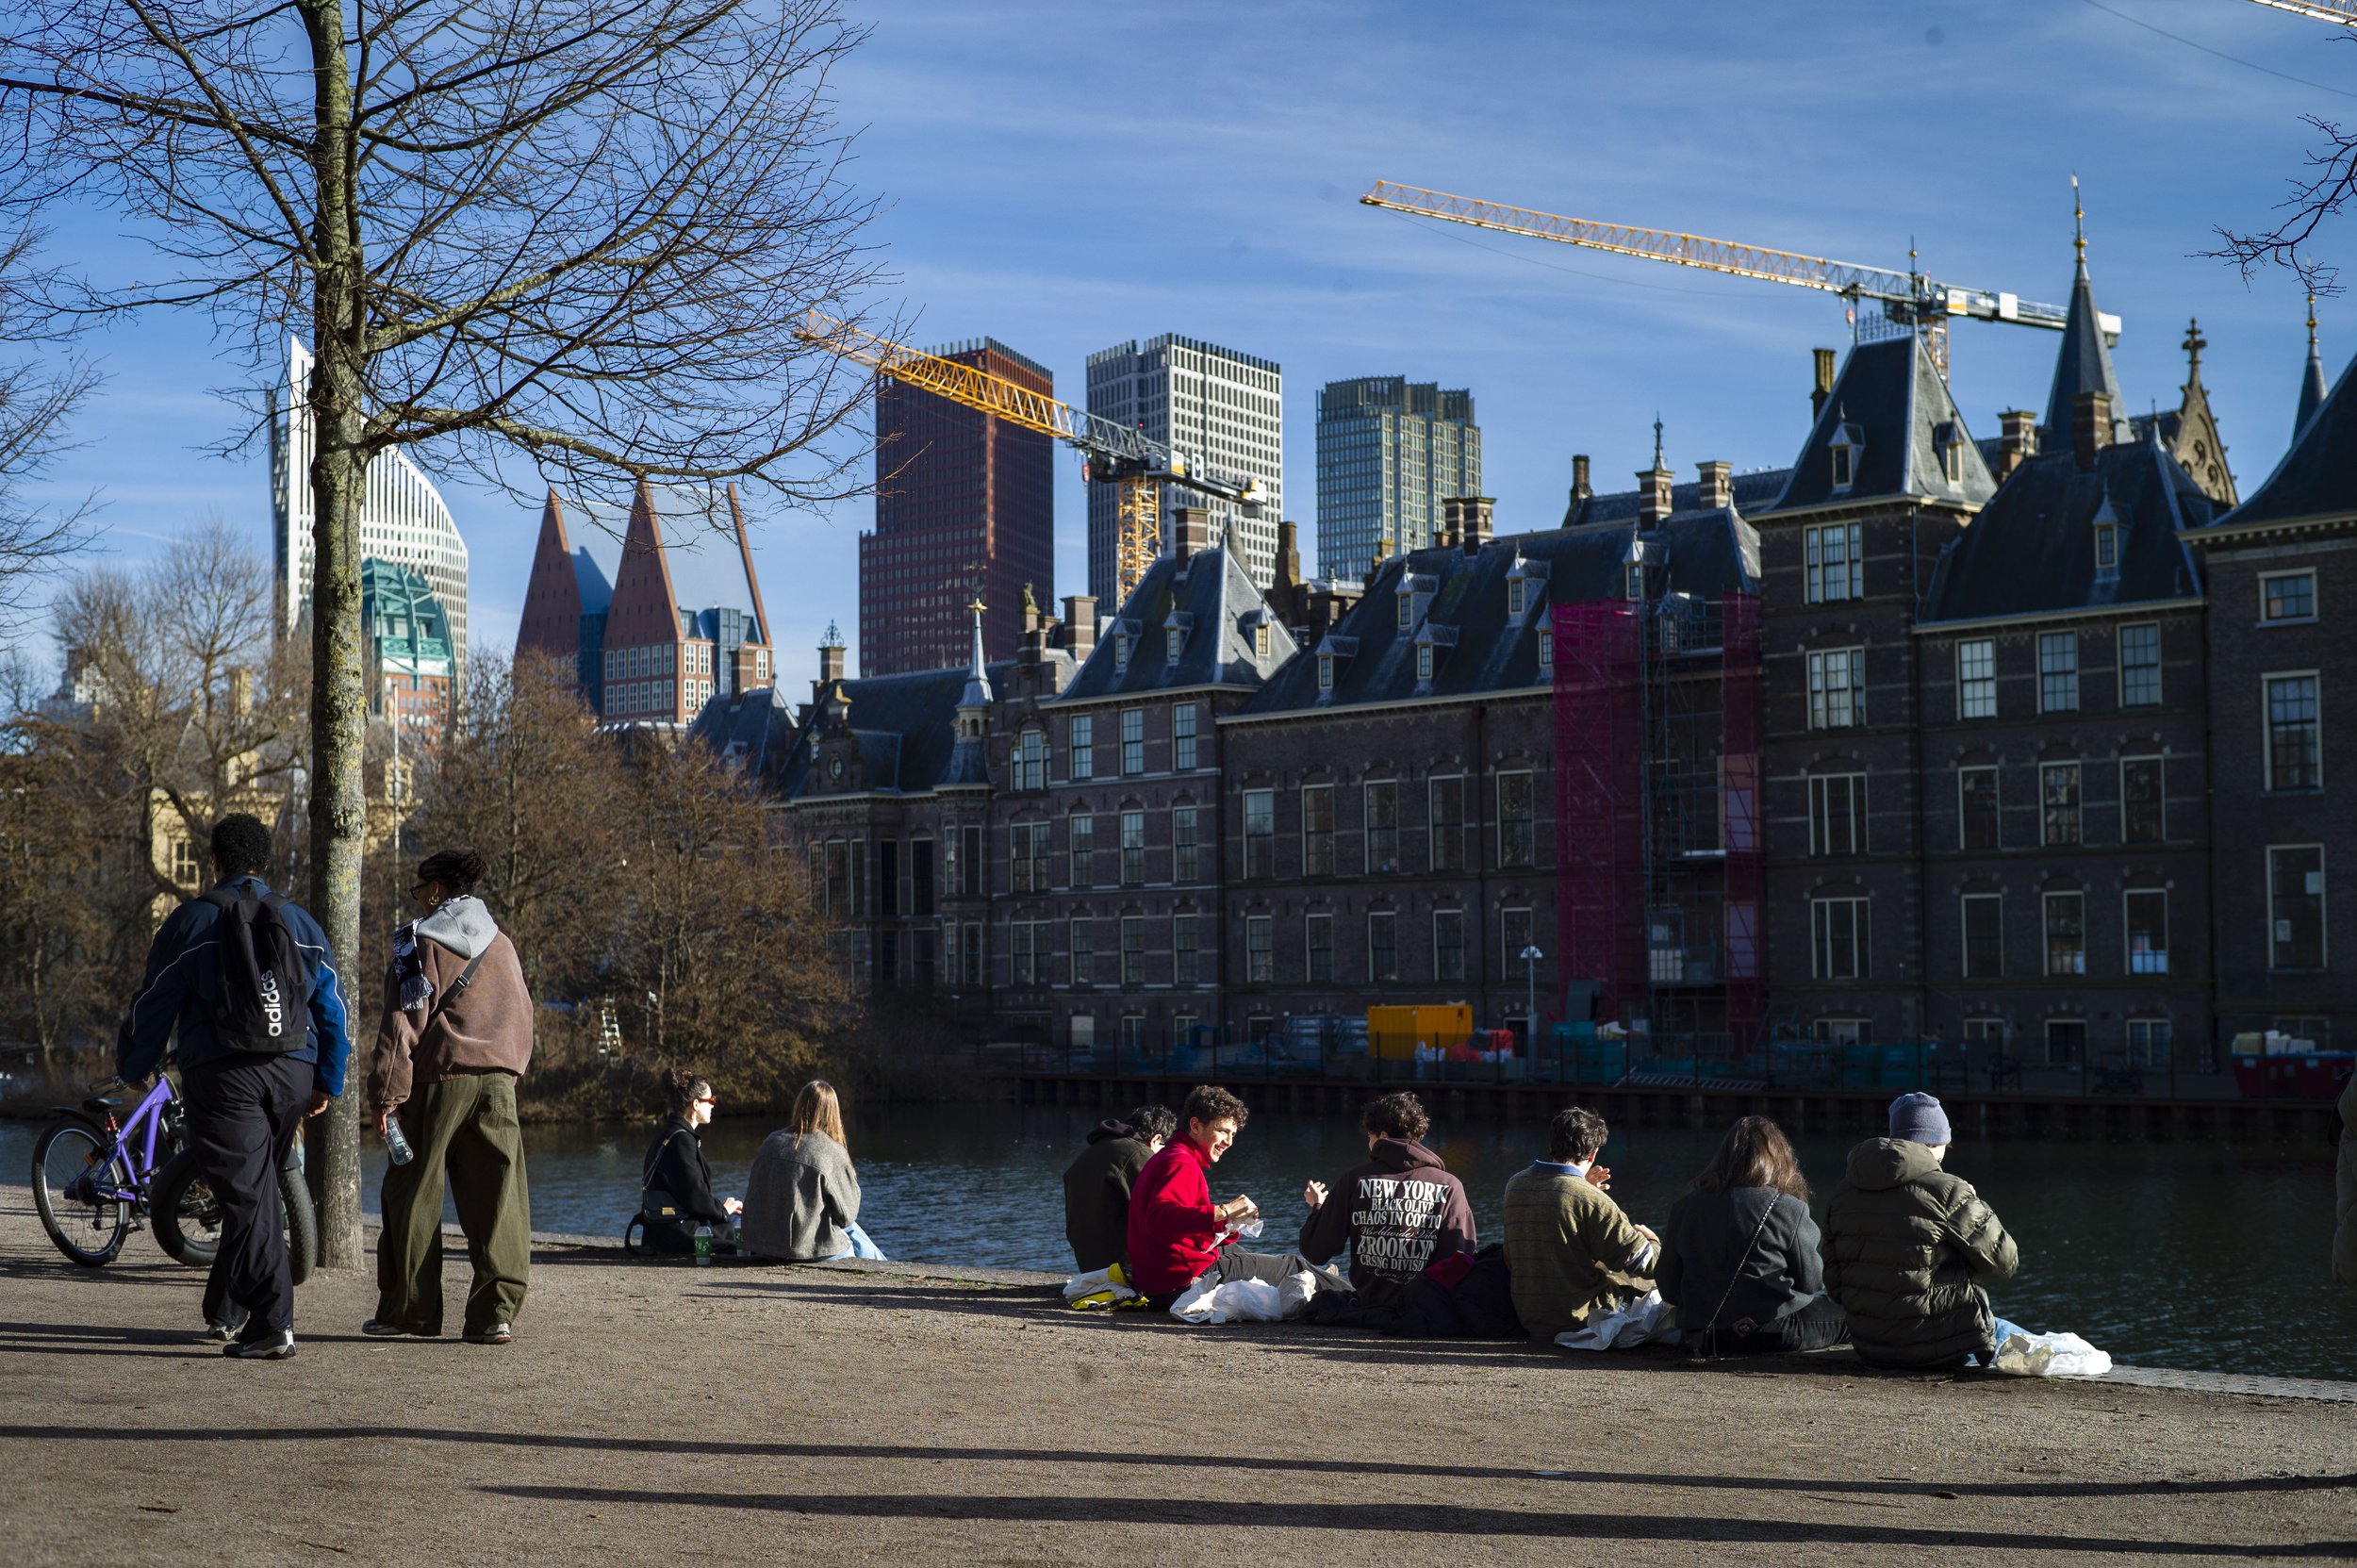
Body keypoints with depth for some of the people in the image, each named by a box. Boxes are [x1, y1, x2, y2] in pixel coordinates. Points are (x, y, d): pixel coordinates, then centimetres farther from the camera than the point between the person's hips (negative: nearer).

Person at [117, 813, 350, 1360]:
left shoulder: (191, 920, 2)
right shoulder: (300, 921, 13)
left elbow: (154, 1003, 2)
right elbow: (332, 1006, 12)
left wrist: (133, 1066, 16)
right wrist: (328, 1082, 19)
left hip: (222, 1075, -4)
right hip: (293, 1075, 4)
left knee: (246, 1197, -6)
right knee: (257, 1191, 17)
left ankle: (273, 1325, -14)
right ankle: (226, 1312, 27)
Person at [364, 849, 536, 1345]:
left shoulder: (421, 941, 0)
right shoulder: (502, 944, 16)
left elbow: (403, 1020, -7)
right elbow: (522, 1016, 17)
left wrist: (386, 1094, -8)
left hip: (438, 1079, -4)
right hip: (498, 1080, 4)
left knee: (414, 1195, 6)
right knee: (497, 1199, 1)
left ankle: (407, 1309, 10)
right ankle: (496, 1313, -4)